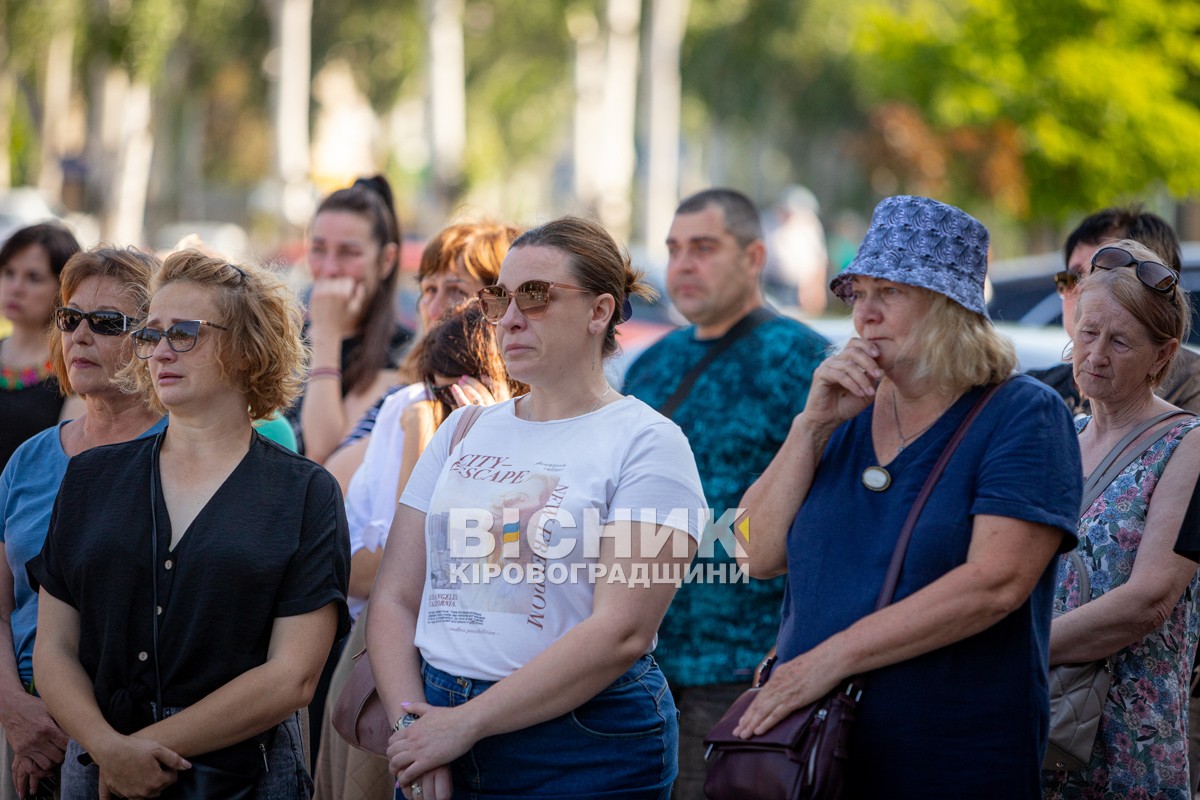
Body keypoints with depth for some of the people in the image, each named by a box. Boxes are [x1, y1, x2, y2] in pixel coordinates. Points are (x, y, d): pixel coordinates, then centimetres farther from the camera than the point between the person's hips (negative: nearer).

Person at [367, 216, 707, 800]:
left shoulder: (647, 444, -6)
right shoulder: (463, 431, 12)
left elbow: (621, 633, -16)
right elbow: (395, 598, 6)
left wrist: (466, 723, -17)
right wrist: (412, 723, -10)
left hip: (583, 751, -4)